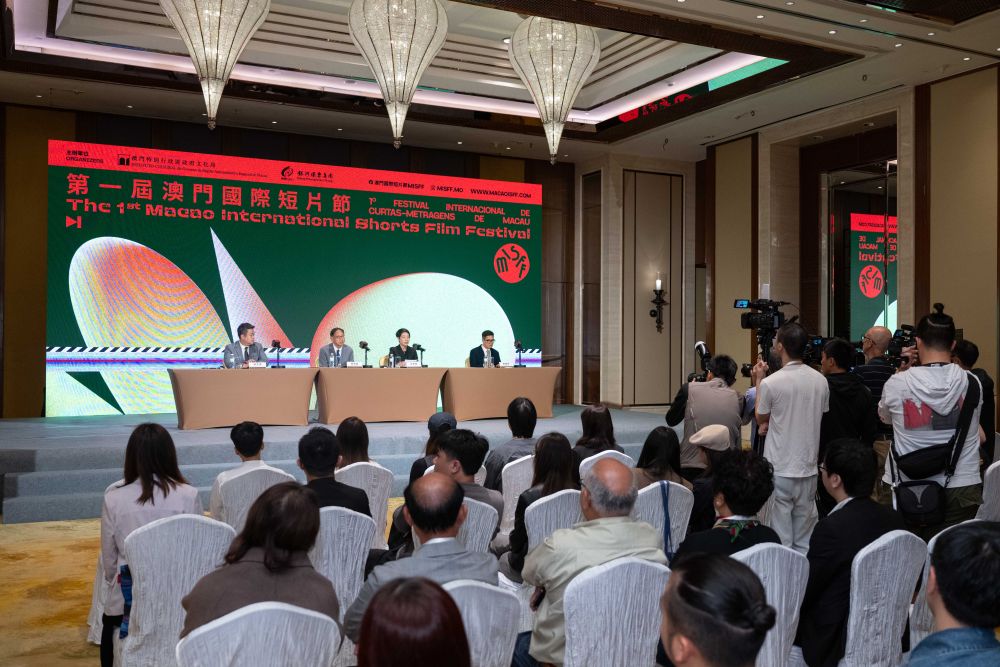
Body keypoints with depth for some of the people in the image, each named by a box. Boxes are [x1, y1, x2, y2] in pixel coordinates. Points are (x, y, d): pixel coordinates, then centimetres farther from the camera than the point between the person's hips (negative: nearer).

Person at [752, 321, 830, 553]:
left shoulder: (770, 382, -16)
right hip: (808, 466, 5)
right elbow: (819, 417, 12)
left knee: (781, 532, 4)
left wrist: (758, 381, 8)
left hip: (779, 468, -5)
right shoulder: (821, 381, 0)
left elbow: (761, 419, 1)